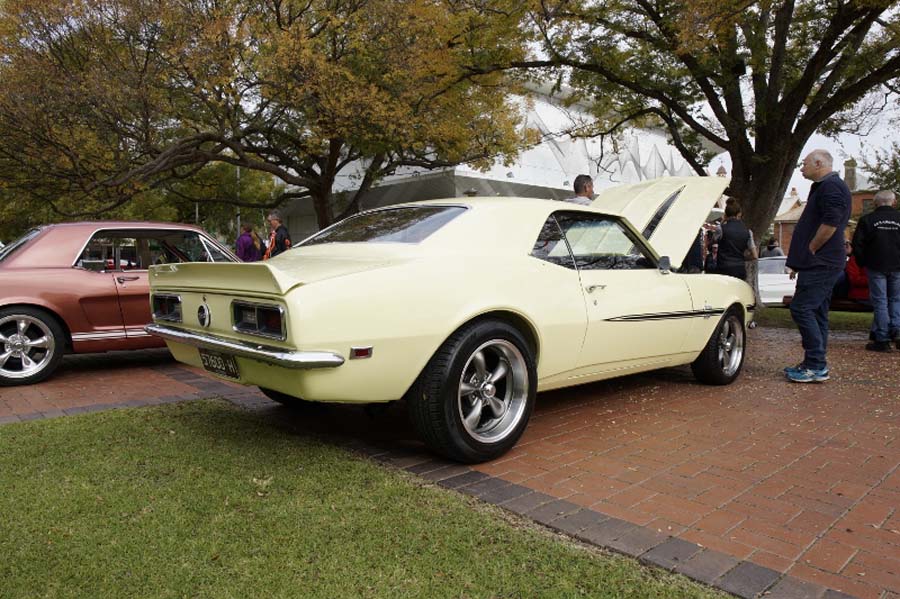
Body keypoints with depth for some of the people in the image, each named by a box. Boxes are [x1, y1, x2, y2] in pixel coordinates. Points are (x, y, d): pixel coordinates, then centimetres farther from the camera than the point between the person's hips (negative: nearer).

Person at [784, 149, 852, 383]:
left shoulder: (831, 186, -12)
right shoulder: (823, 187, 22)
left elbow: (830, 225, -24)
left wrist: (810, 251, -14)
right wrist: (800, 260, 20)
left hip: (820, 264, -11)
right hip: (818, 264, 11)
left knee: (802, 309, -12)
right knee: (816, 312, 11)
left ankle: (816, 367, -9)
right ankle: (816, 364, 17)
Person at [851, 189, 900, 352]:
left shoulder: (867, 219, -5)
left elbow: (857, 244, -5)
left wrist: (862, 263, 8)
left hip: (876, 267, -2)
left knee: (880, 302, 1)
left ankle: (882, 340, 0)